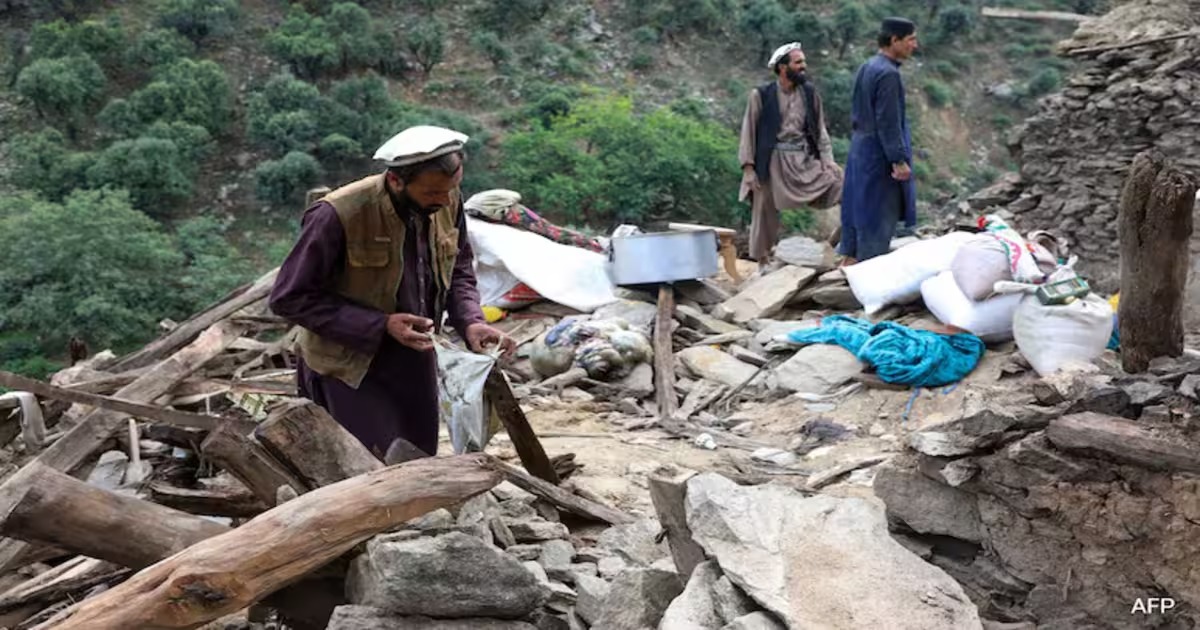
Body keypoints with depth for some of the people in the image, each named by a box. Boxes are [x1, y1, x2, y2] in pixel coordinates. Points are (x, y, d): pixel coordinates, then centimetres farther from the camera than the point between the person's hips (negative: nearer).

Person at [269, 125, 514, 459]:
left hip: (416, 362, 6)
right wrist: (380, 326, -26)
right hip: (352, 369, -6)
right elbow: (289, 298, -19)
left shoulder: (448, 203, -8)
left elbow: (458, 269, 9)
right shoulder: (337, 216, -26)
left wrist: (470, 321, -12)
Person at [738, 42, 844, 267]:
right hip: (773, 162, -3)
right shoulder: (760, 95, -2)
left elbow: (820, 129, 9)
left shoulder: (810, 93, 8)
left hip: (805, 160, 3)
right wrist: (748, 168, -7)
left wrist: (827, 159, -3)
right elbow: (749, 132, -1)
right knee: (765, 212, 3)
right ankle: (763, 261, 18)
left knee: (837, 180, -15)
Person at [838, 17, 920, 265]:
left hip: (860, 148, 9)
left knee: (859, 205, 15)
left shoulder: (866, 68, 8)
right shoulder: (888, 74, -19)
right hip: (878, 153, -9)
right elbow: (888, 123, -22)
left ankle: (851, 258, 24)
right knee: (879, 211, -1)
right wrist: (899, 160, -19)